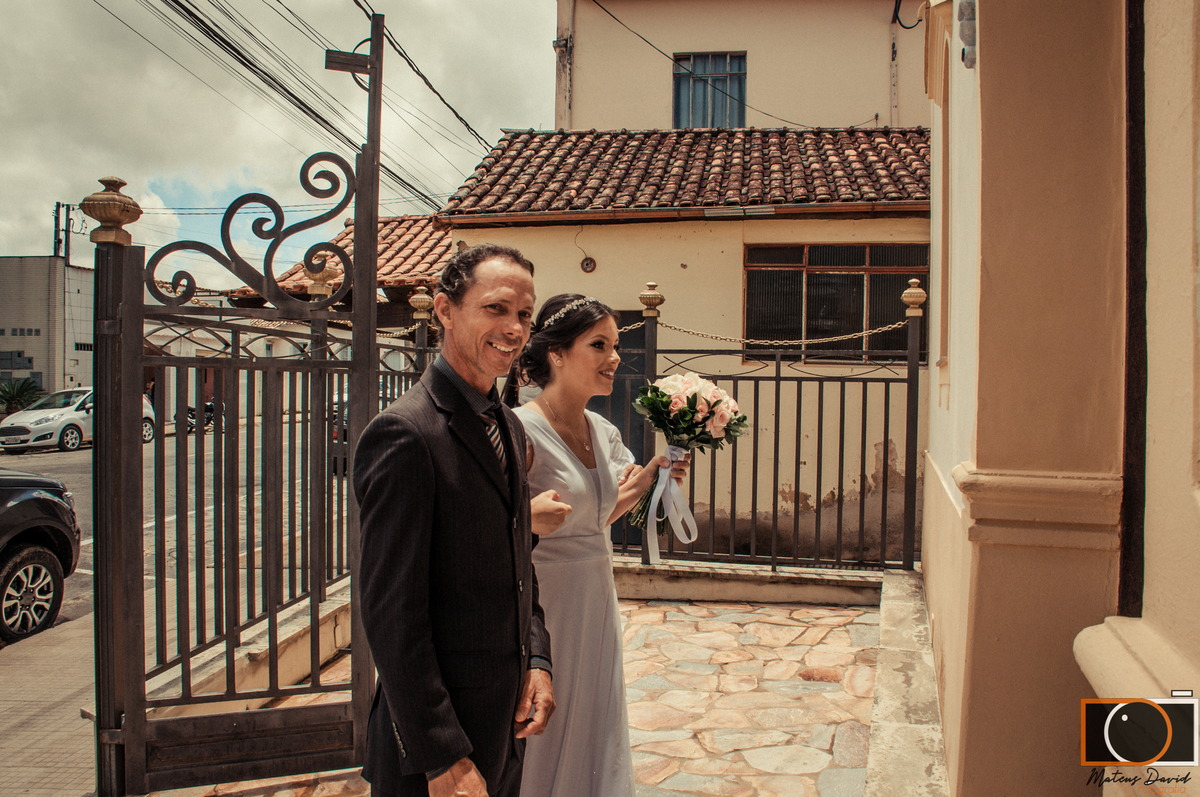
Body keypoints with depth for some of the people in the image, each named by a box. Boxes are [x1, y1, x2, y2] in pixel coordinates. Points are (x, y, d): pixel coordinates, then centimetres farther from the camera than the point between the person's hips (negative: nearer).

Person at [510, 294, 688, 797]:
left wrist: (650, 475, 5)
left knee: (593, 732, 19)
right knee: (542, 742, 9)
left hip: (596, 600, 7)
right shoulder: (521, 430, -18)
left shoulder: (605, 433, 5)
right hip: (544, 604, -7)